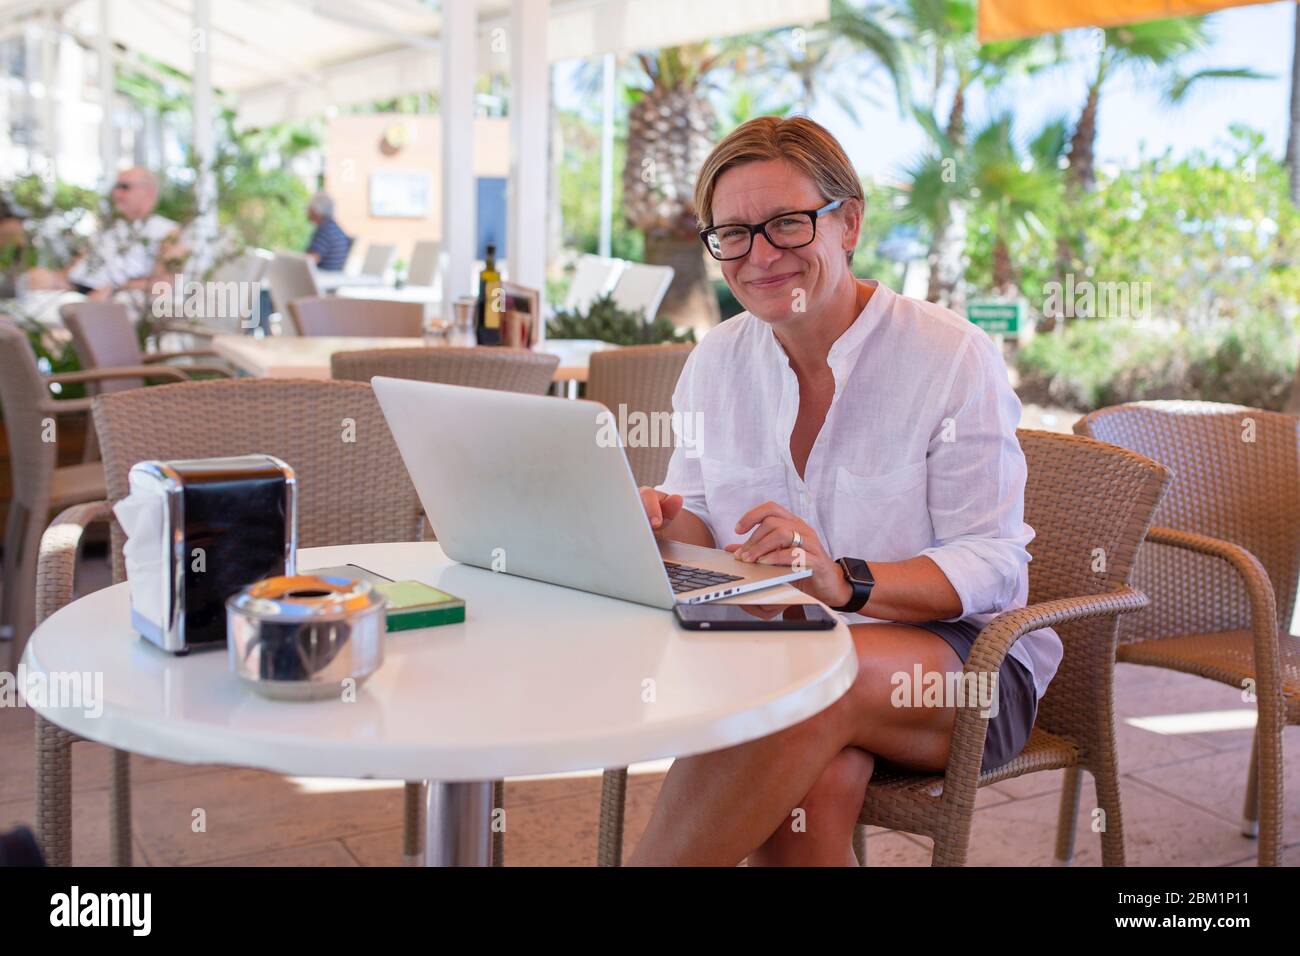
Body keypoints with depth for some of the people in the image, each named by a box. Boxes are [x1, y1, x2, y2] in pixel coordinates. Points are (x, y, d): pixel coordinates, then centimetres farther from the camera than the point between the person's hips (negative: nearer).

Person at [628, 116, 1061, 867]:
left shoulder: (953, 356, -7)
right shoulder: (715, 361, 8)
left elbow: (994, 567, -11)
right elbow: (704, 527, 10)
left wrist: (846, 581, -28)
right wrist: (668, 527, -15)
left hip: (964, 662, -2)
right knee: (816, 779, -34)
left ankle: (659, 858, -21)